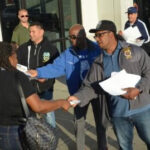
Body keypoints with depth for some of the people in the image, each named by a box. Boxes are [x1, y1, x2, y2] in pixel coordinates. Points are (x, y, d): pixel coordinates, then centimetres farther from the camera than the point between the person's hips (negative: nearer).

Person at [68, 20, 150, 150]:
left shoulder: (135, 51, -4)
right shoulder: (98, 62, 2)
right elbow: (90, 86, -1)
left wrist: (138, 89, -20)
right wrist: (78, 97, -19)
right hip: (118, 114, 2)